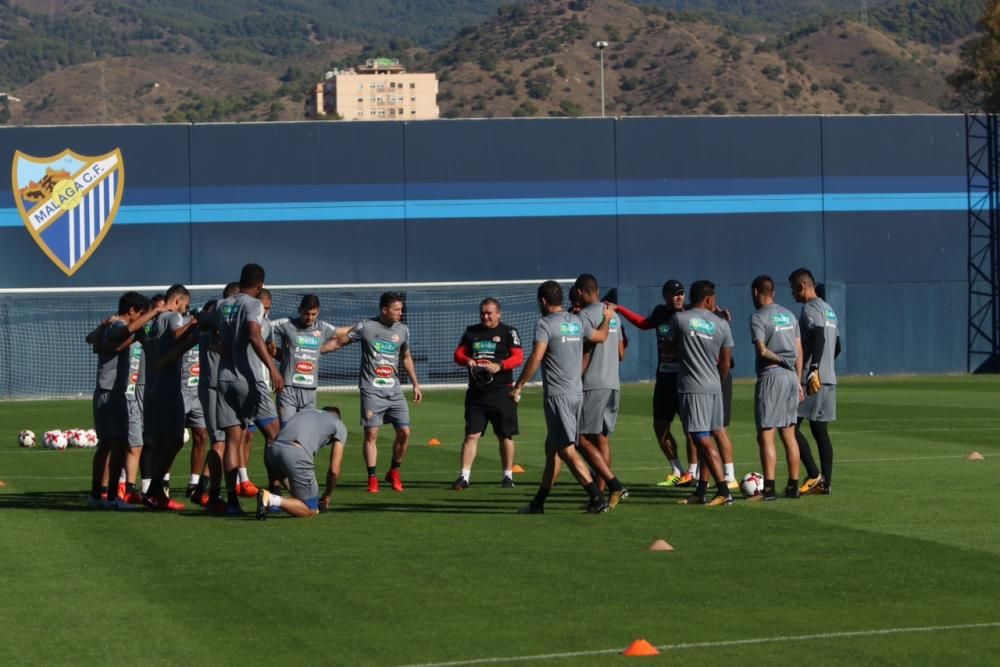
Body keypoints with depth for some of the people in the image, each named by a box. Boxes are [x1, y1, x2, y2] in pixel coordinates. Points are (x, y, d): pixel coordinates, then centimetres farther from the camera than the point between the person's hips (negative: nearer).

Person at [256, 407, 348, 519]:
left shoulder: (306, 411, 37)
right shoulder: (340, 426, 22)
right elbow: (334, 470, 15)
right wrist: (327, 496, 32)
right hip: (297, 454, -6)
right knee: (311, 511, 5)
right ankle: (271, 500, -17)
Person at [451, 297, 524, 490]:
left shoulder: (508, 332, 0)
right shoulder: (471, 332, 13)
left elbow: (518, 357, -9)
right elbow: (458, 353, 14)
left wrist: (500, 365, -26)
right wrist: (466, 360, -10)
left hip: (501, 393, -3)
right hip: (476, 392, 3)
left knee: (505, 435, 4)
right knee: (471, 434, -1)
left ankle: (508, 475, 14)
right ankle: (464, 476, -1)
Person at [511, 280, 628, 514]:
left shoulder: (545, 324, -10)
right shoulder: (577, 322, 10)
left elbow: (536, 359, -19)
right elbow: (601, 336, 28)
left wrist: (518, 386, -13)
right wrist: (607, 318, 47)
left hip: (557, 394, -8)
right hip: (576, 392, 8)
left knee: (567, 449, -8)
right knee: (552, 448, 14)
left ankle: (597, 498, -15)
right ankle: (538, 502, 18)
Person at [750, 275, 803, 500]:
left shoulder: (758, 317, -8)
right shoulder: (788, 315, 13)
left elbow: (762, 350, -19)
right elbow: (799, 352, 13)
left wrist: (779, 359, -2)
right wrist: (798, 382, 17)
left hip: (771, 376, -7)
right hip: (791, 375, 7)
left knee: (766, 435, -6)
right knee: (789, 435, 12)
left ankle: (769, 488, -11)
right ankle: (793, 486, 13)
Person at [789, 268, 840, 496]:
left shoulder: (810, 309, -9)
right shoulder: (829, 310, 20)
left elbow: (818, 338, -24)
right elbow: (836, 346, 25)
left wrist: (813, 371, -32)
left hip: (812, 380, -9)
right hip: (829, 379, 9)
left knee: (790, 427, -7)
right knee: (820, 431, 8)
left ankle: (814, 475, -11)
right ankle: (825, 483, 5)